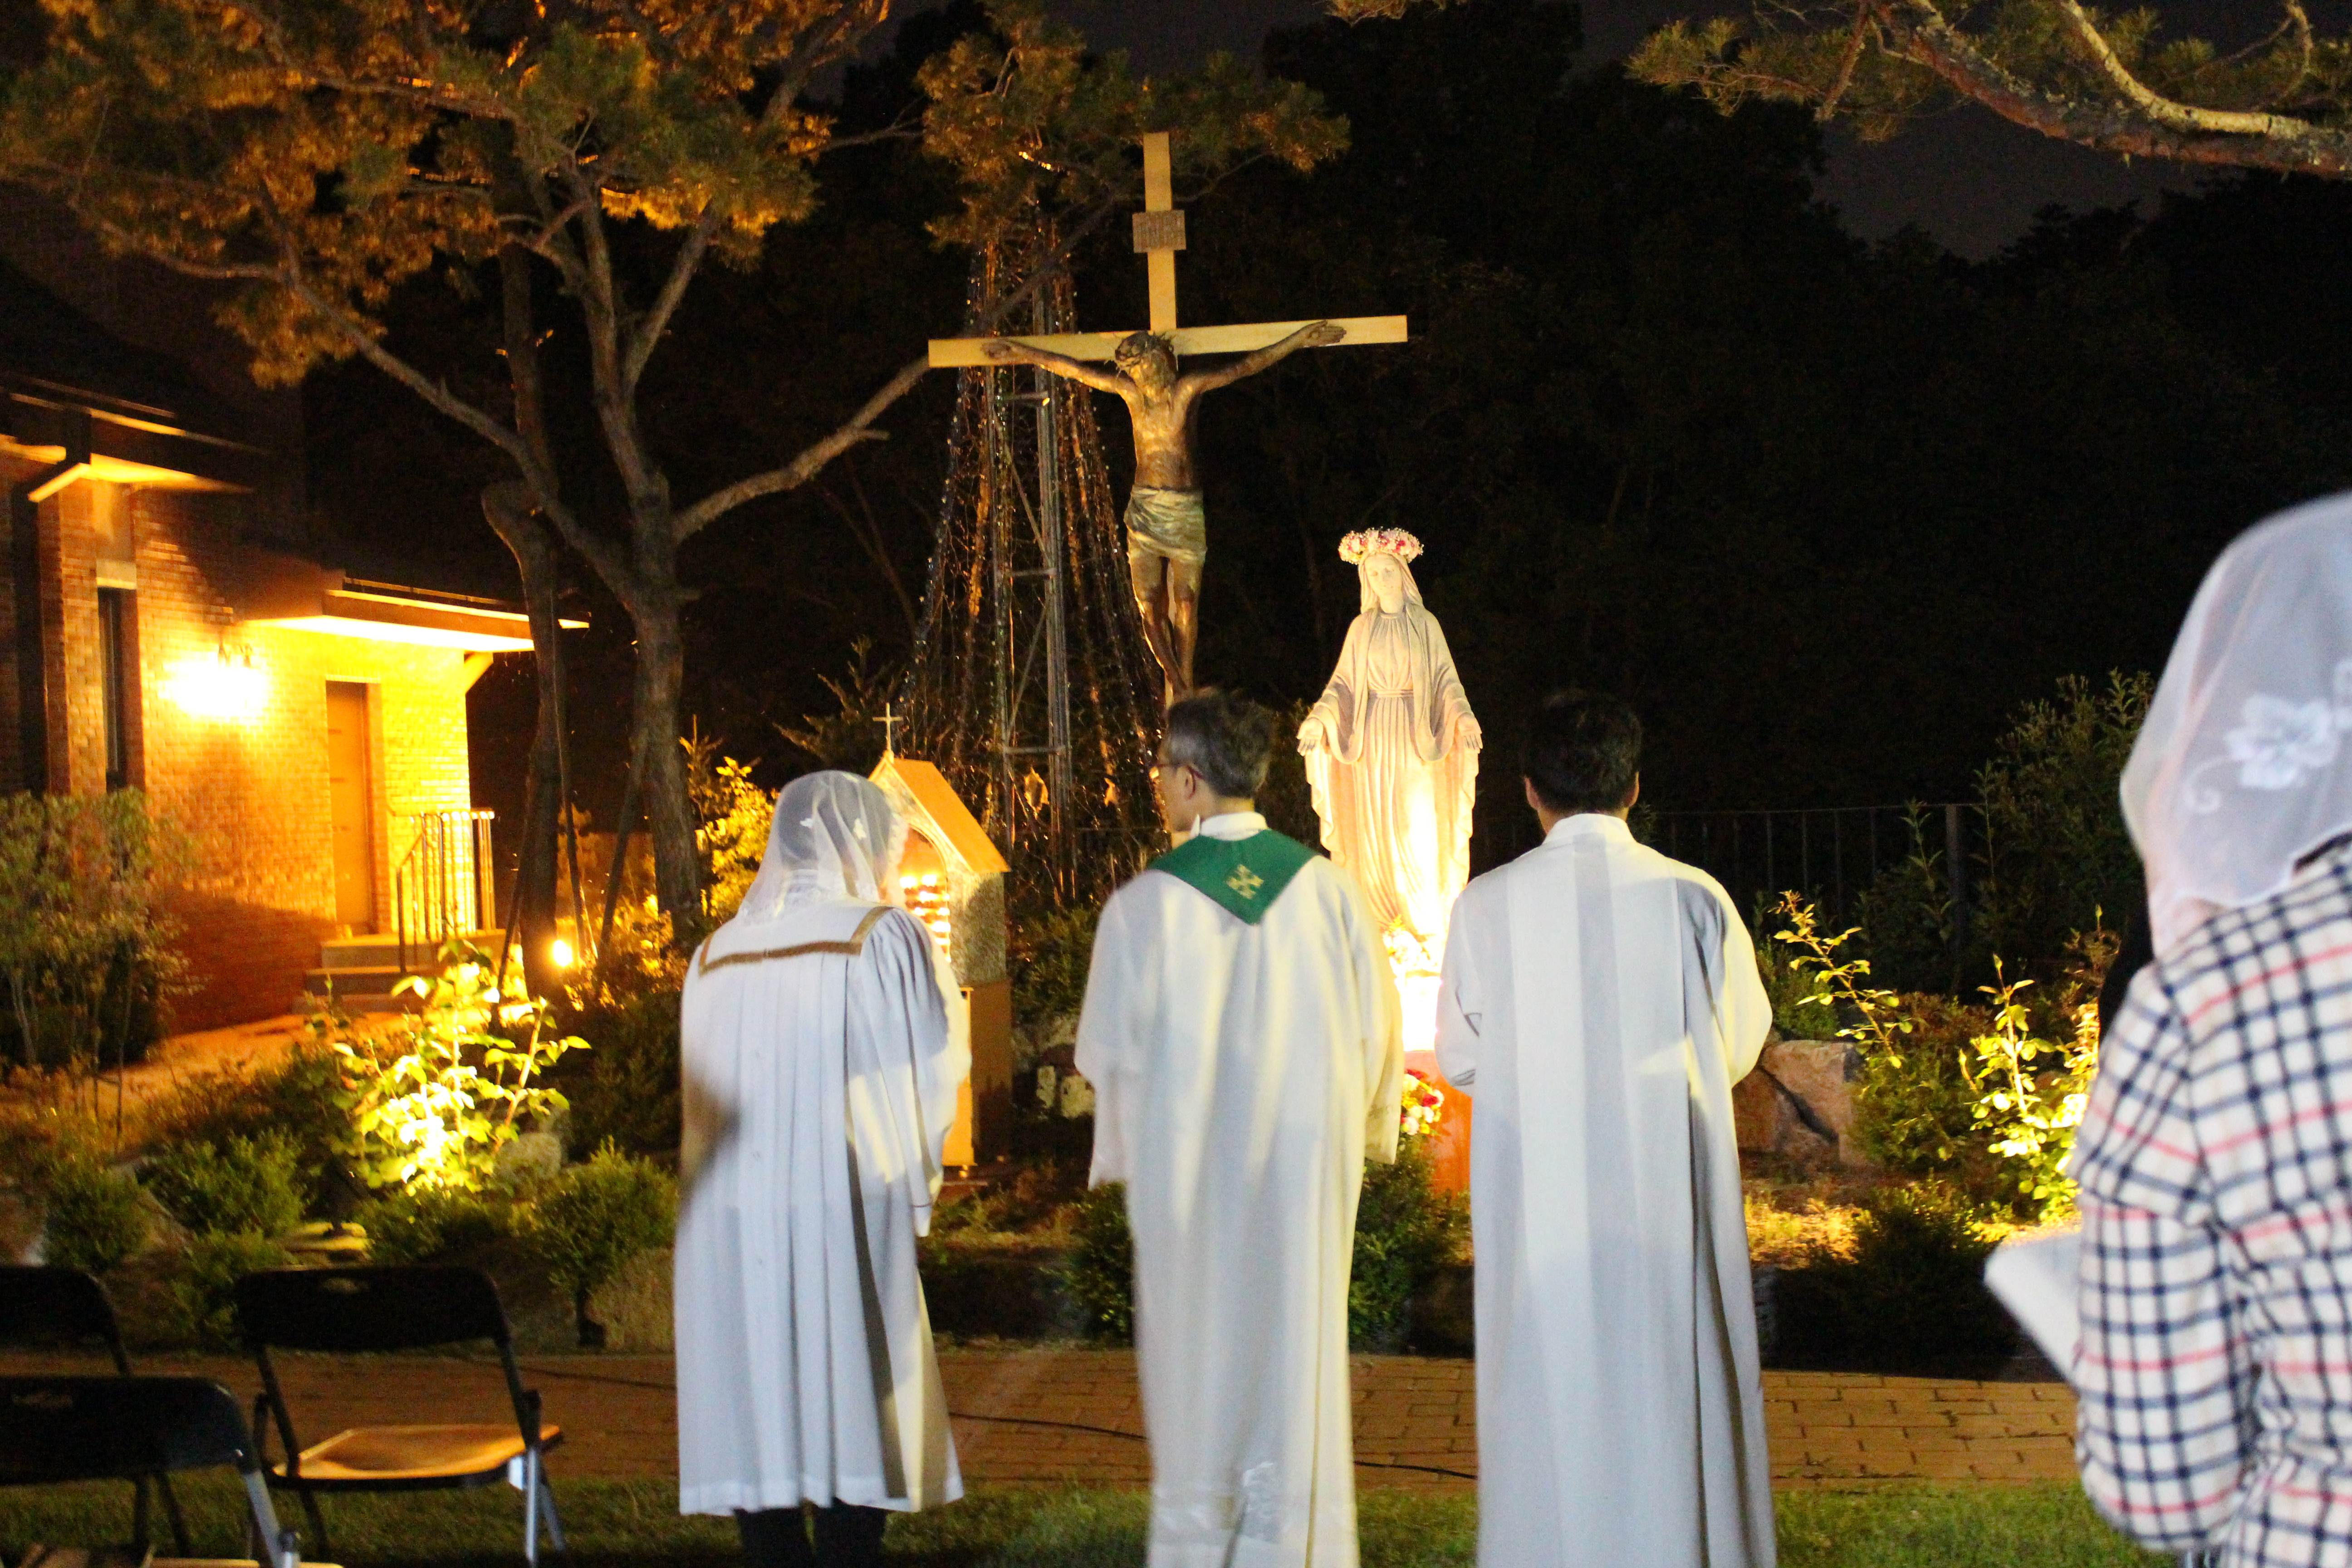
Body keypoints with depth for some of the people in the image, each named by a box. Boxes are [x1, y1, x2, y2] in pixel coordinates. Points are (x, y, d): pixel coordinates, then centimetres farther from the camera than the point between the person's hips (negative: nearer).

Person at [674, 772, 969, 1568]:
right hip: (846, 1224, -4)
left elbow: (708, 1098, 16)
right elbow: (929, 1075, 0)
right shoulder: (883, 938, -3)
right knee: (849, 1413, 2)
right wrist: (946, 997, 18)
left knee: (758, 1420, 8)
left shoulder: (715, 957, 10)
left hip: (733, 1232, 4)